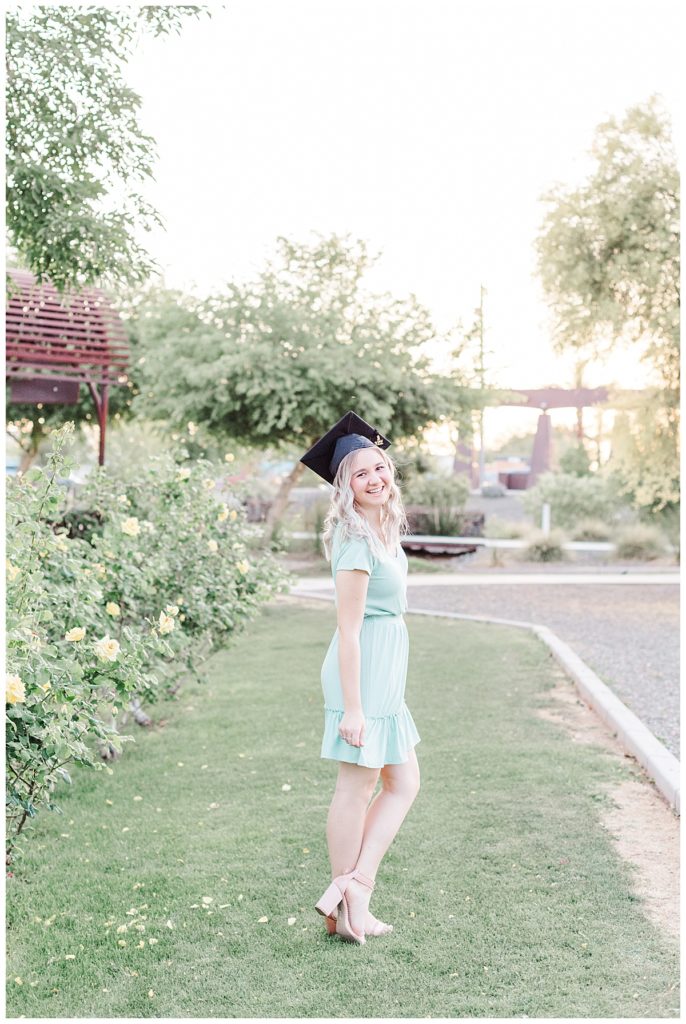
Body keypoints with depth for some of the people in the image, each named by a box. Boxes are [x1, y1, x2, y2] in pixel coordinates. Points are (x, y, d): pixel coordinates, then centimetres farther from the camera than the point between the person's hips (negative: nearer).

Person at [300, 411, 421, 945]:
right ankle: (345, 910, 14)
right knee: (357, 789, 1)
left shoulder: (384, 531, 10)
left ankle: (354, 884, 15)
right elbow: (349, 629, -20)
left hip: (386, 671, 10)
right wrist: (352, 706, -20)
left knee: (404, 784, 14)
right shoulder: (357, 541, -18)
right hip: (364, 670, -10)